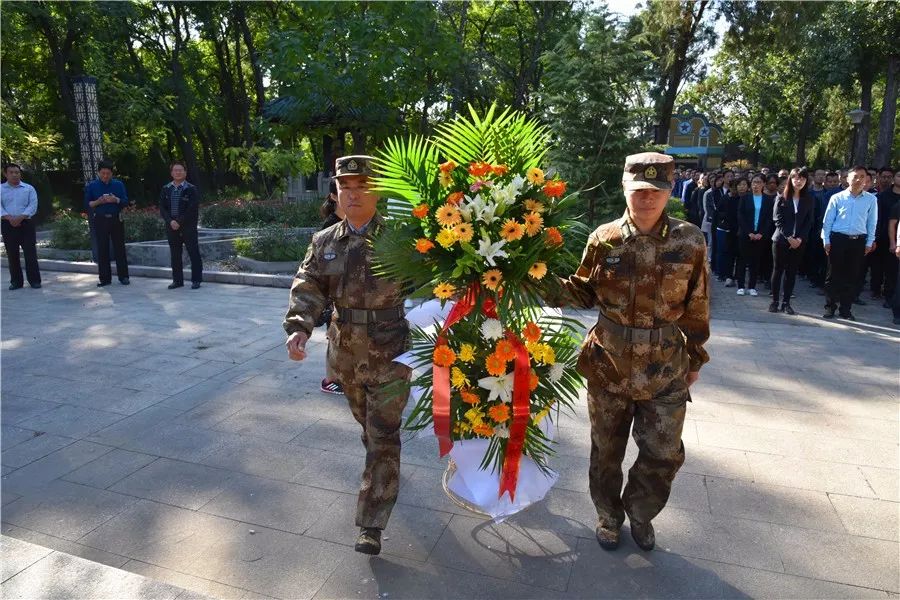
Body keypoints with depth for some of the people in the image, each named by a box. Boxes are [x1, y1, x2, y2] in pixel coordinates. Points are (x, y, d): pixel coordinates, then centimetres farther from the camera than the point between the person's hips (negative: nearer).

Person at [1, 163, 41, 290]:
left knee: (30, 253, -3)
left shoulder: (29, 188, 6)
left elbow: (33, 205, -4)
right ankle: (16, 281, 12)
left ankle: (34, 280, 2)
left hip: (26, 223, -1)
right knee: (12, 254, 5)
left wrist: (20, 217, -16)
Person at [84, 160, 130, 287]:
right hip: (100, 220, 0)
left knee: (119, 248, 2)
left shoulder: (118, 184, 5)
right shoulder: (91, 186, 4)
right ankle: (105, 278, 9)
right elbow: (87, 205, 2)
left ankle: (123, 276, 9)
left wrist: (116, 200, -17)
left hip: (116, 219, 0)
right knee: (102, 250, 3)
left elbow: (126, 201, 2)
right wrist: (98, 202, -16)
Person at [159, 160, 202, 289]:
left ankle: (196, 280, 5)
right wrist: (170, 221, -10)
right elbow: (162, 208, 6)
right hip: (171, 226, 4)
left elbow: (192, 210, -10)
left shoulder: (192, 189, -3)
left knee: (194, 254, -1)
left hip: (188, 227, -4)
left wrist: (180, 222, -15)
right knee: (175, 255, 9)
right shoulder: (166, 189, 10)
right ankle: (177, 280, 17)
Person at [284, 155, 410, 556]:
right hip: (346, 357, 5)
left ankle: (371, 526, 8)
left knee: (382, 439, -1)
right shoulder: (324, 242, 2)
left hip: (390, 357, -4)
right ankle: (381, 465, 57)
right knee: (368, 425, 26)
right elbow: (308, 289, -5)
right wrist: (299, 328, -23)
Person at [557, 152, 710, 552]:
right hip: (608, 365, 0)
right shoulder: (604, 238, -6)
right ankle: (608, 516, 42)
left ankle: (640, 514, 40)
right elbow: (585, 293, 3)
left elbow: (696, 307, 1)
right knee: (606, 450, 16)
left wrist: (695, 357, 7)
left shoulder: (689, 242, -7)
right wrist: (553, 281, -15)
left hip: (666, 370, 0)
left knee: (663, 453, 11)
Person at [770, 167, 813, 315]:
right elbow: (778, 220, -5)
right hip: (781, 240, -1)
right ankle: (774, 301, 8)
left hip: (799, 241, 2)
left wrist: (799, 238, -11)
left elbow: (809, 222, 3)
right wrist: (789, 237, -14)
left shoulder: (808, 199, 6)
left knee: (792, 272, 4)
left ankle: (786, 302, 8)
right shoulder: (781, 198, 1)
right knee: (778, 270, 2)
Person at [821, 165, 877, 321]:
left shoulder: (871, 199, 2)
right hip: (838, 239, -2)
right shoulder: (837, 198, -2)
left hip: (859, 241, 2)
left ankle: (845, 309, 16)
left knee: (852, 276, 7)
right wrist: (826, 240, -2)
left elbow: (872, 222, 6)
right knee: (834, 275, 3)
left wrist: (869, 243, 5)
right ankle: (830, 307, 12)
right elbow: (828, 220, 1)